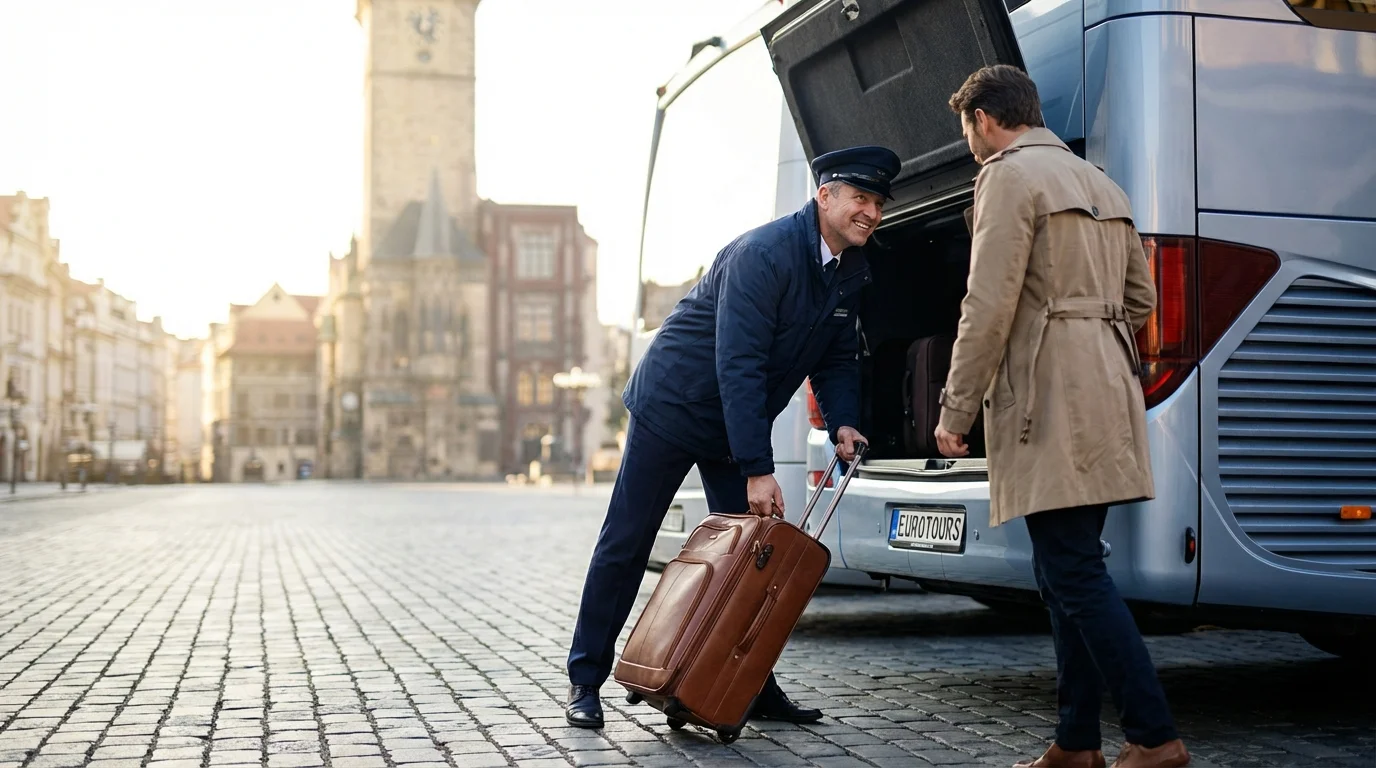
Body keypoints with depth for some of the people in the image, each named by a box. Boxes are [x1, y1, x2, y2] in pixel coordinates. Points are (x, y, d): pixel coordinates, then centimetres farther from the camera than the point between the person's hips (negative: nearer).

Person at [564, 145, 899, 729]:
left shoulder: (852, 270, 0)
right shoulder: (763, 254, -27)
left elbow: (837, 356, 8)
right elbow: (738, 365, -31)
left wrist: (842, 423, -11)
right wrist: (757, 469, -33)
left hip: (739, 425, 8)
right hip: (675, 406, -7)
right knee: (625, 544, 1)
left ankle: (752, 686, 15)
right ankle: (585, 681, 11)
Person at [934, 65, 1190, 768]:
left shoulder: (1010, 175, -6)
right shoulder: (1098, 184, 22)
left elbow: (990, 305, -13)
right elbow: (1140, 298, 24)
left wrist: (956, 411, -9)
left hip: (1051, 401, -9)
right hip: (1106, 391, 9)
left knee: (1073, 572, -8)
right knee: (1062, 571, 11)